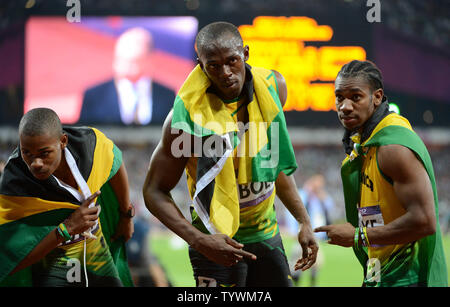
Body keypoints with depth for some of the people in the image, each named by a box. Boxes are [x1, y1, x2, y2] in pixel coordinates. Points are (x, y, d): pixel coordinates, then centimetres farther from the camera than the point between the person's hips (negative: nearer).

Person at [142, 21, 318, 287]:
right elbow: (155, 191, -13)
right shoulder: (189, 114, -20)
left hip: (267, 235, 5)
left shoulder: (272, 87, -3)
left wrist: (304, 221, 10)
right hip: (219, 244, -5)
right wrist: (199, 240, -26)